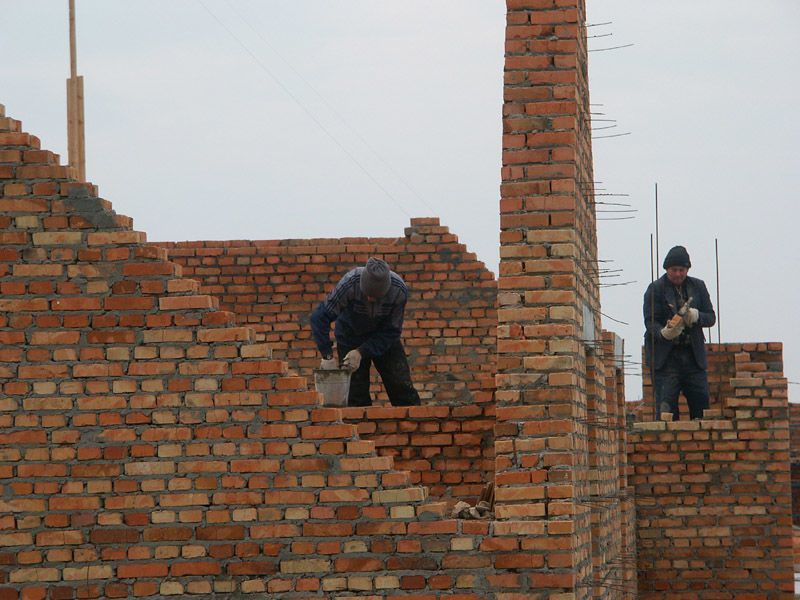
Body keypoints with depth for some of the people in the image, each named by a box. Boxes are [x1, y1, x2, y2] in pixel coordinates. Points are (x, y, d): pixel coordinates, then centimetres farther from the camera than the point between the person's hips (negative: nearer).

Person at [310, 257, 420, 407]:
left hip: (384, 337, 1)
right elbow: (320, 317, -29)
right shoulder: (350, 283, -33)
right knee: (356, 395, -7)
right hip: (351, 336, -1)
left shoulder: (399, 290, -28)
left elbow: (391, 331, -20)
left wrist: (361, 353, -28)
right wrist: (327, 355, -35)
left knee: (402, 386, -5)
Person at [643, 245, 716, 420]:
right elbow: (650, 322, -5)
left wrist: (696, 316, -12)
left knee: (702, 404, -2)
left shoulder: (698, 286, 12)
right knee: (666, 408, -8)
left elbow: (711, 317, 11)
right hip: (665, 356, -3)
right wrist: (663, 333, -27)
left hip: (694, 356, 3)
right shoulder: (655, 289, 1)